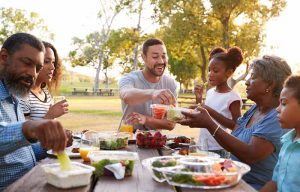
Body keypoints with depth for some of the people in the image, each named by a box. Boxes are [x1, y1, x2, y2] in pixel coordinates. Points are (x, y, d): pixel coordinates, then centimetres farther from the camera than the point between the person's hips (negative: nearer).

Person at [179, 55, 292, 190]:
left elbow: (250, 155, -28)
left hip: (256, 187, -7)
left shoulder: (278, 118, -18)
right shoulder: (254, 109, 8)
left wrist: (210, 125, -30)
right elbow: (231, 142, 4)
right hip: (236, 180, 7)